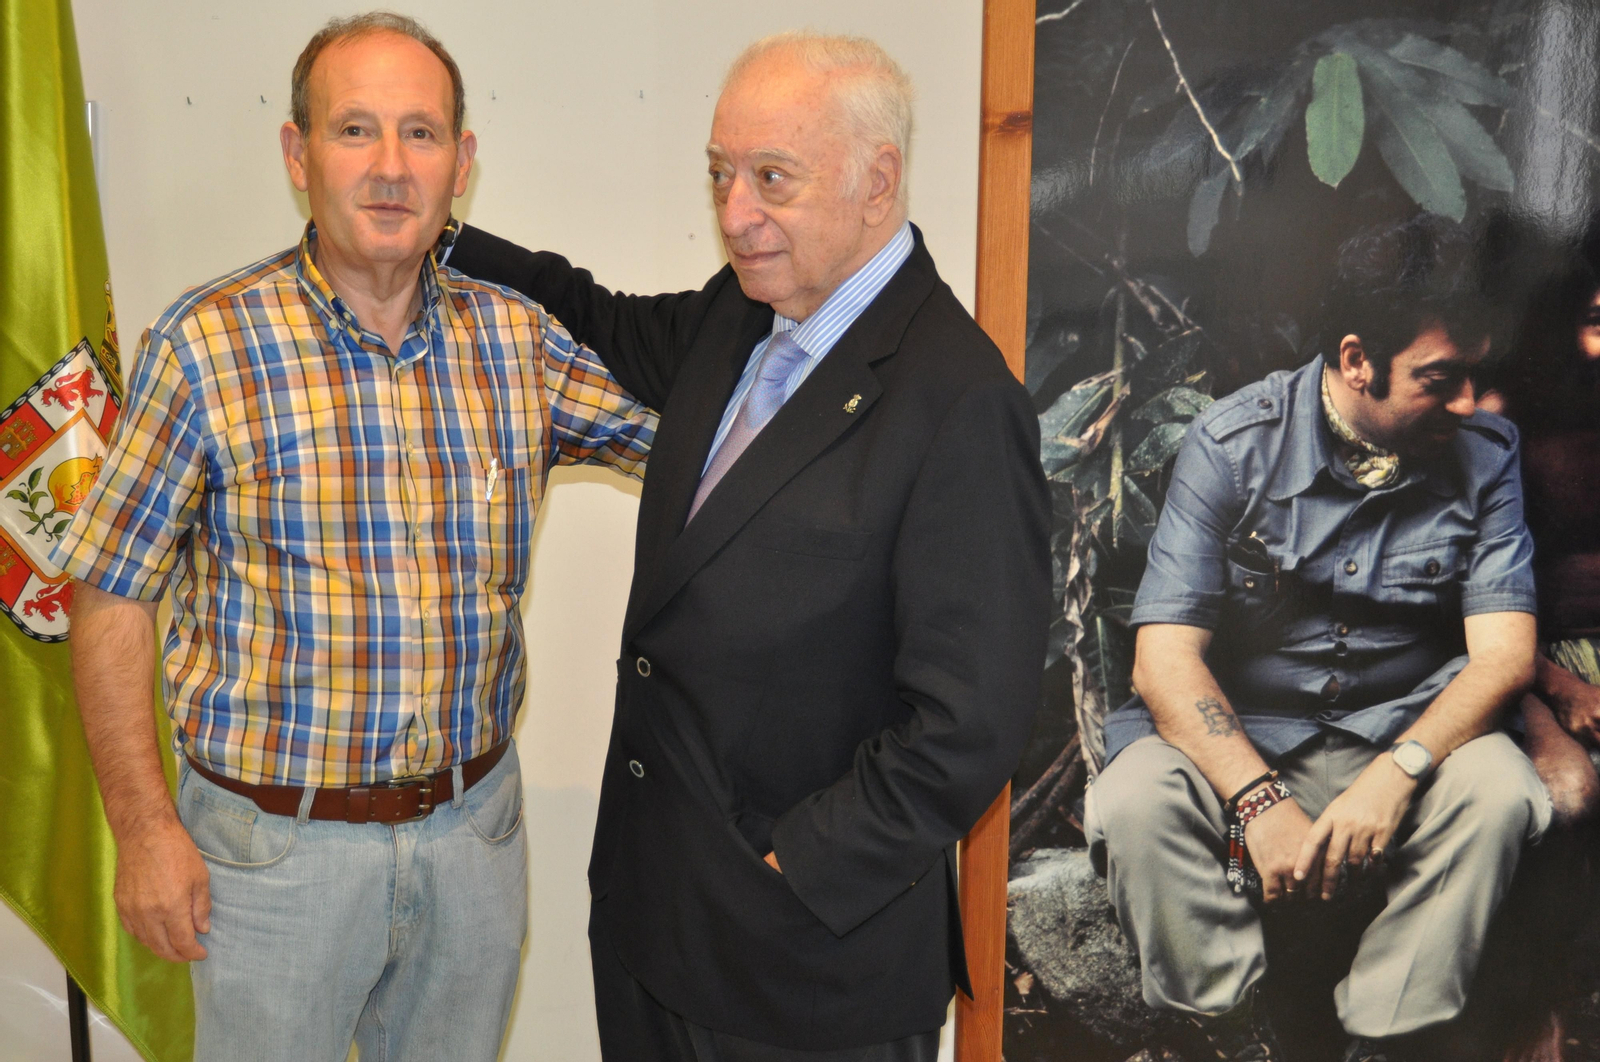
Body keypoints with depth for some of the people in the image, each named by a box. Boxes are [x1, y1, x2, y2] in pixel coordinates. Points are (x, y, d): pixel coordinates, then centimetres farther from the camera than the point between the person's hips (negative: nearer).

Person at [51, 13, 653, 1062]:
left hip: (473, 822, 3)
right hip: (277, 845, -3)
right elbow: (113, 597, -7)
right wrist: (144, 827, -9)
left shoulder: (515, 336, -1)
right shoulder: (208, 344, -11)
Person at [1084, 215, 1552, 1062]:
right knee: (1134, 800, -30)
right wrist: (1259, 800, -30)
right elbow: (1164, 657, -16)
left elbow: (1504, 652, -8)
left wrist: (1400, 771, -27)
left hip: (1404, 744, 2)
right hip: (1234, 740, -1)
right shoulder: (1233, 443, -10)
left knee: (1500, 790, -29)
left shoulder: (1483, 453, -1)